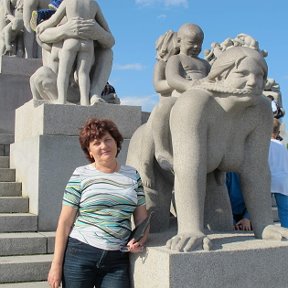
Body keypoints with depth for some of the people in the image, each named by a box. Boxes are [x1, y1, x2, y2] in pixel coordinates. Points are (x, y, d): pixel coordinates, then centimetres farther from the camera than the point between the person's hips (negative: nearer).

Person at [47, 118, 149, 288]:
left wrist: (141, 239, -6)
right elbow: (65, 221, -2)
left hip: (117, 260, 2)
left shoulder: (133, 175, 9)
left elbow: (141, 217, 14)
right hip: (80, 254, -2)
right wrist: (56, 264, -4)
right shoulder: (81, 175, -1)